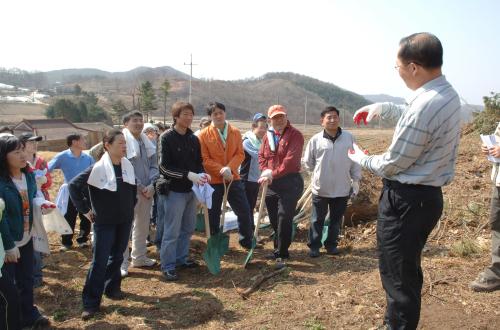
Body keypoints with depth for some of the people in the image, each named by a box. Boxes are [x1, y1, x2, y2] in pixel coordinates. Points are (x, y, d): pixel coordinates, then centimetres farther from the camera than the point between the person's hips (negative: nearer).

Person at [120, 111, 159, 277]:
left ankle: (139, 257, 31)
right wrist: (139, 186, -14)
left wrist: (151, 185, -6)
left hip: (147, 191, 7)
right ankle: (122, 263, 6)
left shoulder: (147, 143, 11)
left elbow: (154, 166, 9)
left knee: (143, 226, 16)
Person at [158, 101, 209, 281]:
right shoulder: (167, 138, -9)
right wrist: (188, 175, -24)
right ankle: (168, 266, 11)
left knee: (188, 228, 15)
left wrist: (202, 174, -7)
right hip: (174, 190, -6)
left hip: (191, 190, 7)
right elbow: (165, 167, -15)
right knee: (172, 231, -1)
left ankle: (181, 258, 31)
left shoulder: (194, 139, 9)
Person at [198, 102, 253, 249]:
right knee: (213, 214, 8)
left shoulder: (235, 132, 2)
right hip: (213, 180, -2)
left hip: (233, 178, 2)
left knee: (244, 210, 6)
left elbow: (240, 154, -1)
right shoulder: (203, 135, -6)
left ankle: (247, 241, 27)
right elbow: (204, 159, -9)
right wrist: (221, 170, -19)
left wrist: (229, 168, -17)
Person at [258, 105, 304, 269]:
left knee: (284, 218, -8)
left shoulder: (295, 135, -10)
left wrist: (274, 174, -25)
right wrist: (265, 172, -7)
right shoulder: (267, 135, 10)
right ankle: (279, 249, 32)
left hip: (290, 182, -6)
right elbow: (262, 156, 12)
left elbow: (290, 160, -21)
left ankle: (281, 255, 2)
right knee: (274, 219, 14)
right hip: (271, 183, 6)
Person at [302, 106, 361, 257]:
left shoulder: (349, 137, -1)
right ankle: (314, 246, 22)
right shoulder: (316, 140, -6)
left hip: (342, 188, 2)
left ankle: (331, 244, 30)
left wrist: (356, 179, 4)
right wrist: (319, 173, 9)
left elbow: (355, 161, 5)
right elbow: (307, 163, 4)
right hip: (321, 188, -2)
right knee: (317, 219, 9)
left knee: (336, 219, 14)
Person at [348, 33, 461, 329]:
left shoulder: (425, 106, -27)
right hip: (426, 195, 10)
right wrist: (384, 108, 17)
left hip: (406, 200, -10)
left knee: (397, 274, 4)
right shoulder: (447, 94, 5)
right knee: (407, 270, 24)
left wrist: (362, 159, 0)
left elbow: (393, 164, -18)